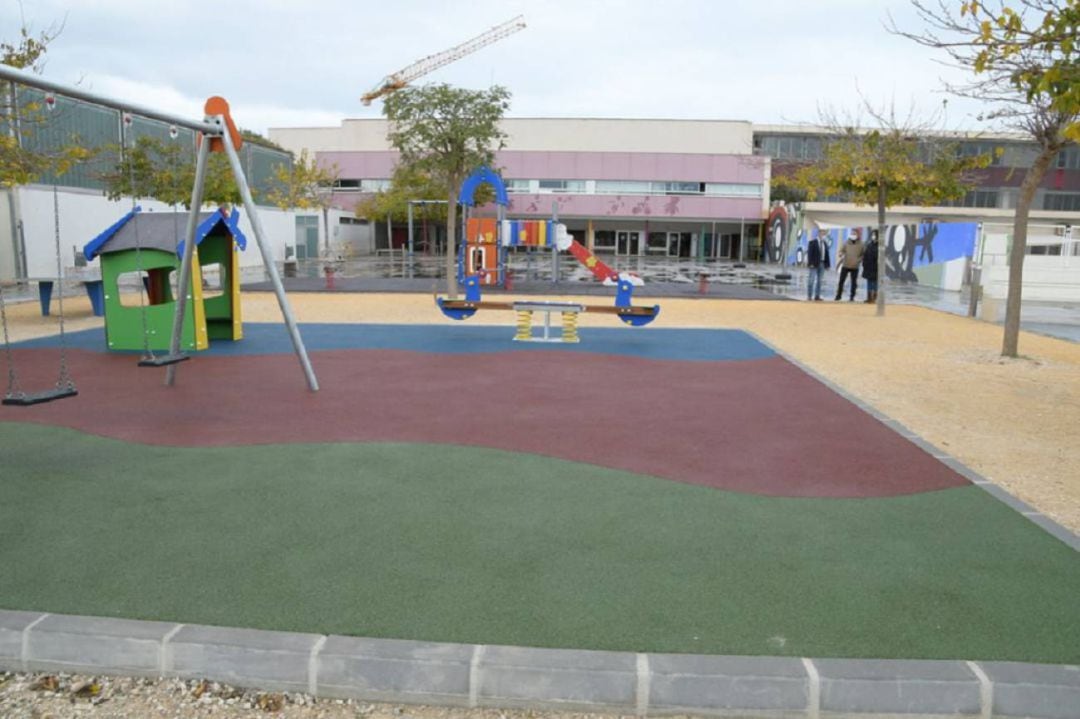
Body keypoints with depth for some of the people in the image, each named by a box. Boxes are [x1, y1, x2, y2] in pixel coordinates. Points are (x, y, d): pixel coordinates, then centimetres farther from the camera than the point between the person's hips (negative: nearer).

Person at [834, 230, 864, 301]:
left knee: (854, 282, 5)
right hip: (845, 266, 1)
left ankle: (852, 297, 13)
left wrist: (858, 260, -13)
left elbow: (863, 255, 4)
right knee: (841, 281, 1)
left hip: (855, 267, -1)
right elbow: (841, 252, 7)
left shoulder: (860, 244, 0)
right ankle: (838, 296, 9)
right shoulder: (846, 243, 2)